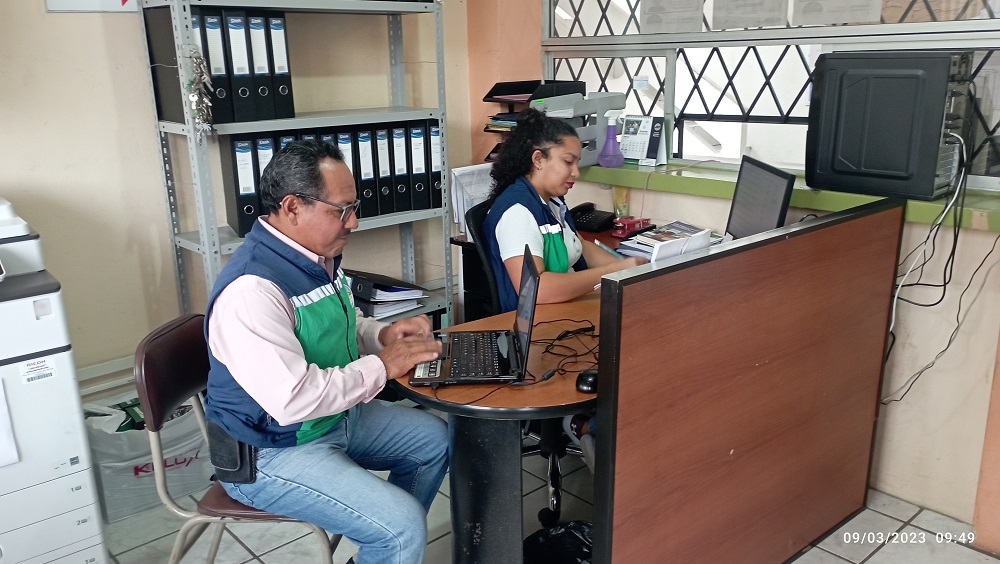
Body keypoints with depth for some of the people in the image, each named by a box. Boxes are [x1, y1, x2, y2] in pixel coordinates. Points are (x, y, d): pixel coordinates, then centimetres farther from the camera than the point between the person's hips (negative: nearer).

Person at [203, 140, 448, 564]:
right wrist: (382, 366, -24)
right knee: (404, 527, -21)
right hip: (272, 452, -10)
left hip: (337, 417, 10)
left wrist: (383, 335, -3)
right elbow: (292, 399, -35)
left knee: (435, 438, 19)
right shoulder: (252, 289, -30)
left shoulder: (320, 256, 1)